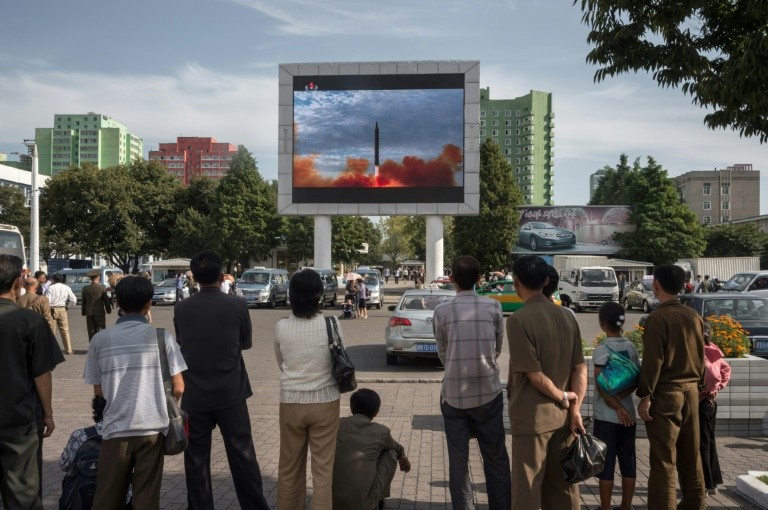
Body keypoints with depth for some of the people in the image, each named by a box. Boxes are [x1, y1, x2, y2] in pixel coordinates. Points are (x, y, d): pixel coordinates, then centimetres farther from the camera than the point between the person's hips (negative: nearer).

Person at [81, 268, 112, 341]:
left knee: (91, 332, 10)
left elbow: (83, 302, 5)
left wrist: (83, 312, 16)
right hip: (100, 313, -3)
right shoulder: (102, 288, -11)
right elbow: (106, 300, -5)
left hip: (89, 313, 3)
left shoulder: (85, 288, -2)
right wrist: (109, 310, 10)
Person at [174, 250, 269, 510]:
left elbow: (181, 342, 10)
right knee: (242, 456, 9)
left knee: (196, 459, 13)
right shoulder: (237, 304, -10)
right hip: (230, 393, -1)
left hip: (194, 396, 1)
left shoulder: (181, 308, -5)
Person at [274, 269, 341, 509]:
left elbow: (280, 363, 7)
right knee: (323, 468, 8)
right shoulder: (331, 324, -12)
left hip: (290, 402, 2)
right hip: (324, 401, -2)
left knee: (289, 466, 17)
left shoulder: (281, 327, -7)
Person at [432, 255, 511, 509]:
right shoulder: (493, 306, -2)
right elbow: (498, 348, 7)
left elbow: (442, 353, 5)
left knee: (458, 460, 10)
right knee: (496, 458, 14)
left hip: (453, 395, 0)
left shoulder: (442, 311, -4)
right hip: (488, 392, 1)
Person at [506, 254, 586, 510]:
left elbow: (534, 374, -19)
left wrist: (563, 398, -5)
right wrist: (574, 408, 4)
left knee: (527, 489, 6)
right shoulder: (566, 316, 2)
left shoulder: (518, 319, -18)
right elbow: (580, 368, 3)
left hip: (532, 417, -6)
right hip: (562, 415, 6)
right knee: (562, 484, 18)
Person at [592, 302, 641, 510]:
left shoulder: (601, 350, -13)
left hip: (606, 416, -5)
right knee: (628, 462, 12)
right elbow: (637, 380, 3)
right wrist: (620, 397, -8)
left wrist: (618, 408, -12)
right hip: (628, 415, 6)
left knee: (606, 463, 3)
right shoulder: (631, 347, 4)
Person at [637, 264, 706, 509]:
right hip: (691, 392, 7)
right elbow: (701, 357, 13)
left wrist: (645, 396, -13)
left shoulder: (658, 317, -14)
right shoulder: (694, 316, 7)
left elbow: (653, 361, -17)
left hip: (666, 393, -7)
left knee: (664, 459, 0)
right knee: (690, 456, 16)